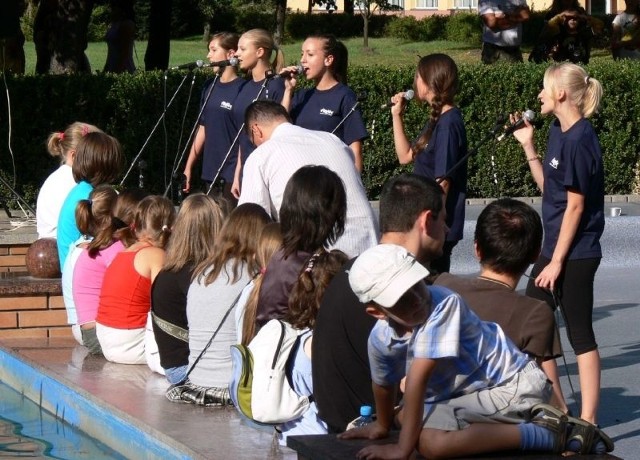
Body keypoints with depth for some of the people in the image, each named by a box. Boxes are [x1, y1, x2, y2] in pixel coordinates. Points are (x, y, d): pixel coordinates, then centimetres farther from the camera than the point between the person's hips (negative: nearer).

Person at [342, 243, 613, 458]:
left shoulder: (443, 304, -28)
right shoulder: (380, 339, -6)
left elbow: (417, 379, -30)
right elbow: (383, 383, 18)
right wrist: (383, 425, 35)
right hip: (467, 392, 9)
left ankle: (550, 434, -21)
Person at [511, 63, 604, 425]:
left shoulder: (579, 140, -18)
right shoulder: (559, 132, 9)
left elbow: (575, 205, -18)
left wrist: (557, 261, -17)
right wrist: (528, 144, 11)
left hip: (575, 253, -10)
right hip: (555, 246, 10)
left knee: (580, 333, -3)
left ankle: (588, 419, 4)